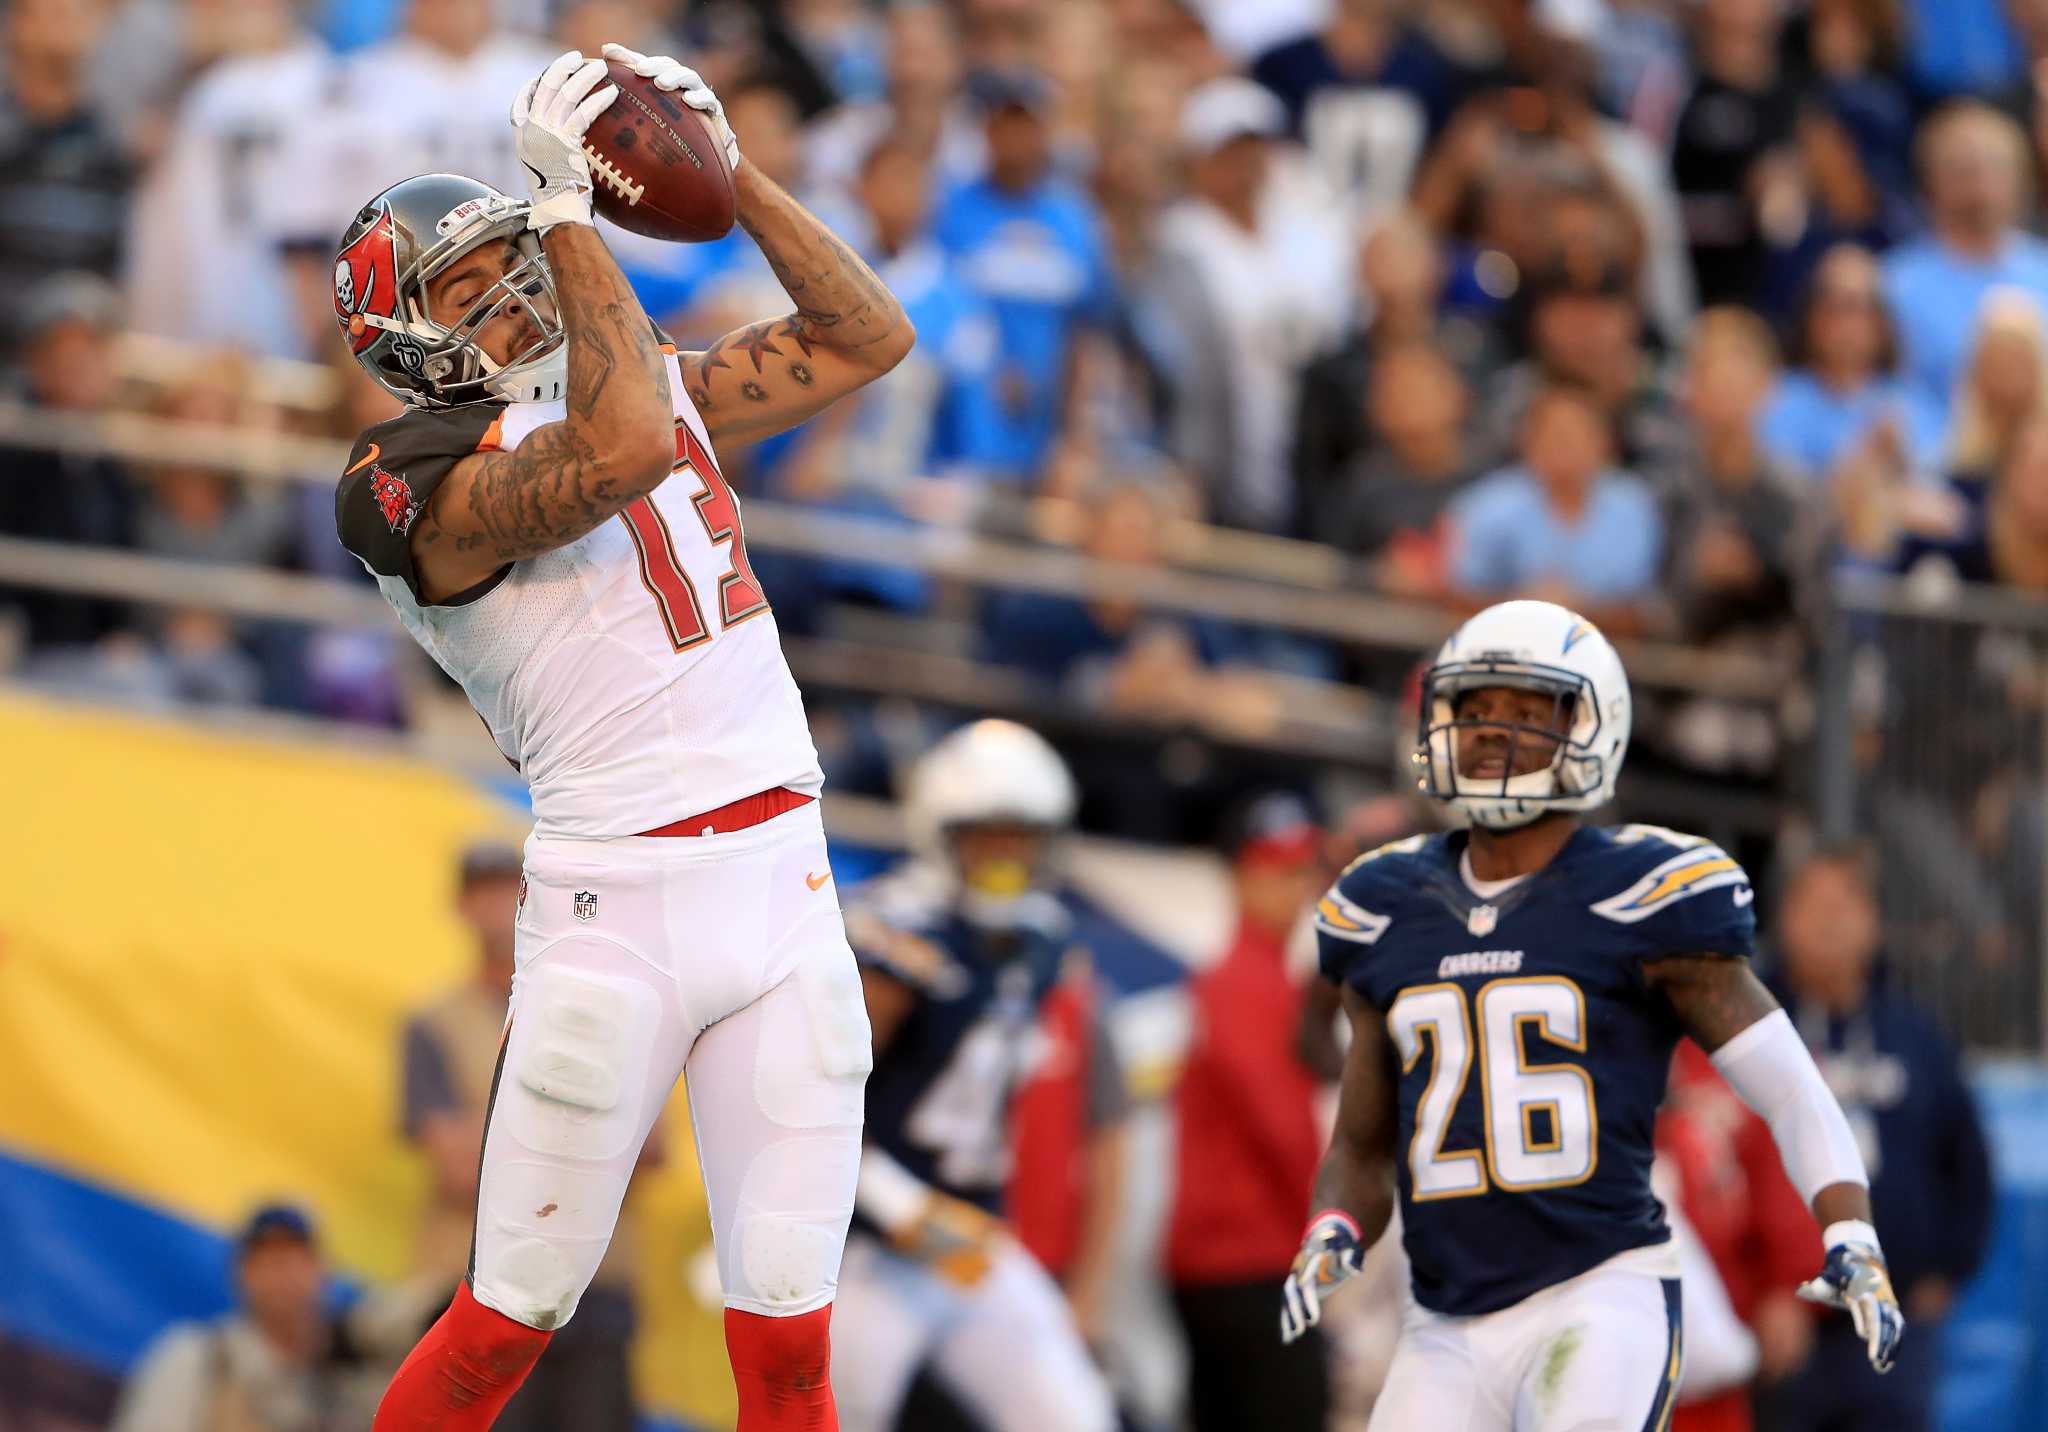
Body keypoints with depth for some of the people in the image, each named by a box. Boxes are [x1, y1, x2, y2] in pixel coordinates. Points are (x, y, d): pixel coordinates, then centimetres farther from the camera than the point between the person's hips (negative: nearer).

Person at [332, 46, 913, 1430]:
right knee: (511, 1320, -2)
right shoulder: (426, 484, -9)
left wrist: (729, 171, 9)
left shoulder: (657, 384, 16)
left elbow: (866, 337, 20)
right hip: (616, 900, -6)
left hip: (785, 885, 6)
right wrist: (568, 203, -22)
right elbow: (626, 449, -26)